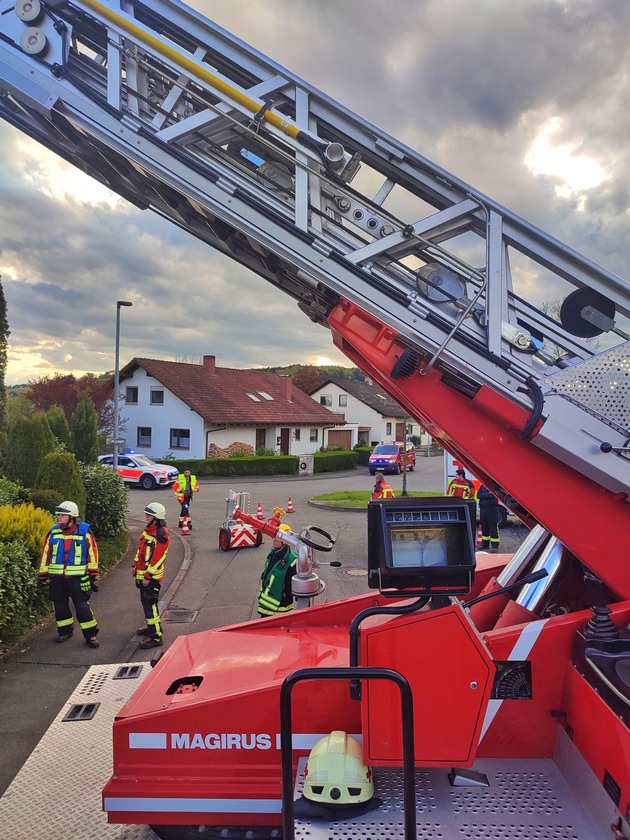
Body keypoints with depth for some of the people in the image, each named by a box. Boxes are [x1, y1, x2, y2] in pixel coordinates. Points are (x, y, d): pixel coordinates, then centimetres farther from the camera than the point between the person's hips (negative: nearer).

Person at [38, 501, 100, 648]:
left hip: (77, 577, -4)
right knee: (60, 606, 14)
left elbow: (92, 551, -2)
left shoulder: (85, 531, -7)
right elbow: (46, 553, 9)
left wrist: (92, 573, -1)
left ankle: (90, 635, 7)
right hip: (57, 577, 4)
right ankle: (65, 631, 34)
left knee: (82, 607, -4)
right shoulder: (53, 531, 2)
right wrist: (43, 574, 10)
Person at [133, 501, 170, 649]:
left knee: (150, 605, -7)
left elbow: (158, 557, -23)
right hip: (142, 574, 10)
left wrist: (148, 576, -21)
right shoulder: (148, 529, 10)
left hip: (152, 577, -10)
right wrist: (135, 565, 20)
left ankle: (156, 637, -2)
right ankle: (151, 627, 38)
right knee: (146, 602, 21)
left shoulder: (161, 534, -20)